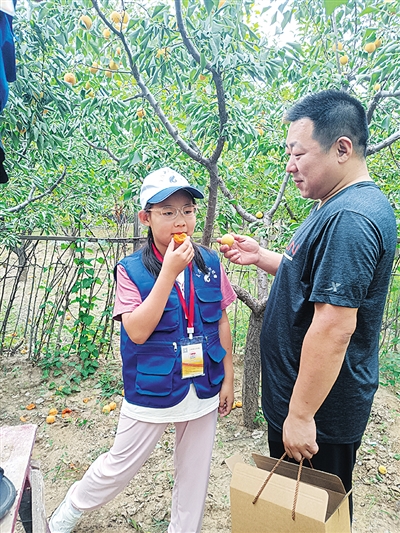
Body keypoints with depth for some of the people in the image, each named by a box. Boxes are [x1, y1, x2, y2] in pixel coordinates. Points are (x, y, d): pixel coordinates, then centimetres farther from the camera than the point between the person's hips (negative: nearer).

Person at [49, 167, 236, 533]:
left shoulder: (210, 264, -5)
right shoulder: (132, 270, -14)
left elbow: (222, 324, 3)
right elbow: (137, 331, -23)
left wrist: (228, 378, 5)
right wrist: (169, 272, -27)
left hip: (204, 389, 3)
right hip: (152, 391, -2)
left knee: (195, 473, 20)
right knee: (119, 467, 17)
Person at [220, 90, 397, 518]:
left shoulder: (350, 219, -26)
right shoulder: (337, 207, 8)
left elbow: (335, 327, -29)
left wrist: (301, 415, -22)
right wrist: (260, 256, 5)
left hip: (319, 410, -9)